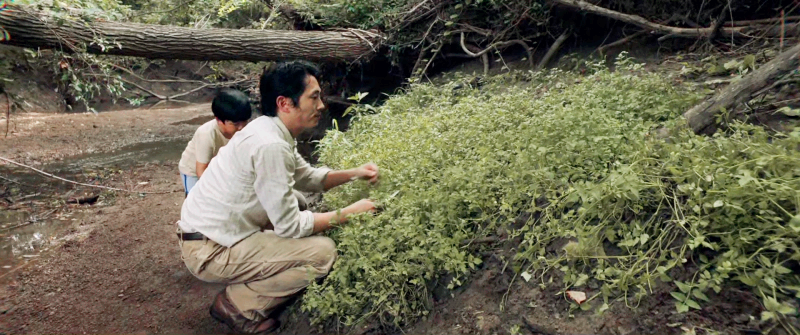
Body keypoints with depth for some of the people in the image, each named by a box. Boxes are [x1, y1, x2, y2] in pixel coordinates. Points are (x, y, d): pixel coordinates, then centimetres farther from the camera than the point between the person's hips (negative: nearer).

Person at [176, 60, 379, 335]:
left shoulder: (270, 130, 3)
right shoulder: (270, 146, -26)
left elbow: (307, 177, 15)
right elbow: (290, 226, -22)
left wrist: (354, 173, 1)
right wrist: (348, 213, -12)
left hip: (211, 232, 9)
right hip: (211, 251, -9)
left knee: (301, 207, 18)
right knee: (323, 252, -14)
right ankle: (238, 305, 2)